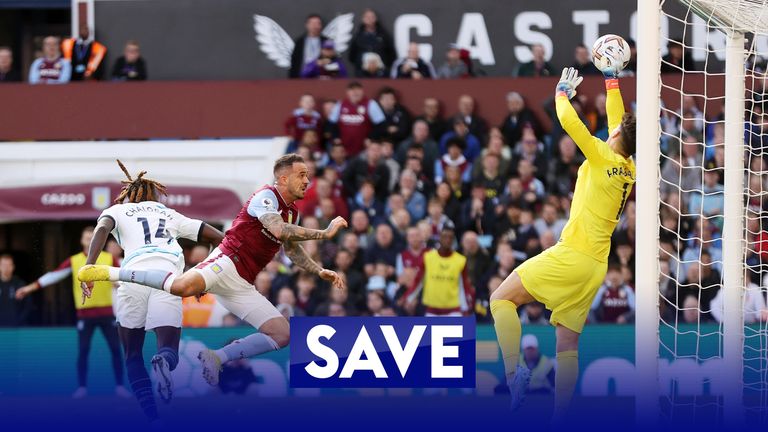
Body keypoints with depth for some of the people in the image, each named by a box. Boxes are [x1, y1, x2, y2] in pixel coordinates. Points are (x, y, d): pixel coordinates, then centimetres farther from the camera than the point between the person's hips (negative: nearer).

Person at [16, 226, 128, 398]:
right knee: (83, 351, -1)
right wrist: (31, 287, -10)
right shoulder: (74, 261, 0)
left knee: (115, 349, 0)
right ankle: (82, 387, 9)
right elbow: (54, 275, -4)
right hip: (85, 314, -1)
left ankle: (119, 386, 8)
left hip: (106, 312, 1)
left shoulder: (109, 259, 2)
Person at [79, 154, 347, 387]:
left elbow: (292, 249, 39)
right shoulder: (267, 196, -6)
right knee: (185, 286, -39)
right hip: (228, 262, -9)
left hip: (242, 285, 9)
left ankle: (215, 358, -3)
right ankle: (109, 273, -24)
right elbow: (279, 230, -24)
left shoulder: (292, 212, 21)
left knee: (282, 334, -2)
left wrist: (320, 272, 30)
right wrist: (325, 233, -19)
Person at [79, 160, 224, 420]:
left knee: (133, 356, 14)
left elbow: (102, 228, 1)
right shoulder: (170, 215, 31)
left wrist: (89, 266, -10)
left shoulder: (117, 210, 24)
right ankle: (163, 361, -39)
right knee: (169, 351, -1)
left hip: (134, 275, -1)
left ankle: (152, 419, -5)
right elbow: (216, 237, 27)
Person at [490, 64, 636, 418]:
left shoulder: (604, 158, -9)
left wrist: (563, 92, 9)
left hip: (572, 255, -8)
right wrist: (612, 79, 34)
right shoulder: (629, 171, 11)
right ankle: (559, 419, 3)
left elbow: (569, 122, -9)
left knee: (502, 298, -6)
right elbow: (617, 118, 25)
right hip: (596, 267, 8)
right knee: (567, 342, 7)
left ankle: (514, 372, -23)